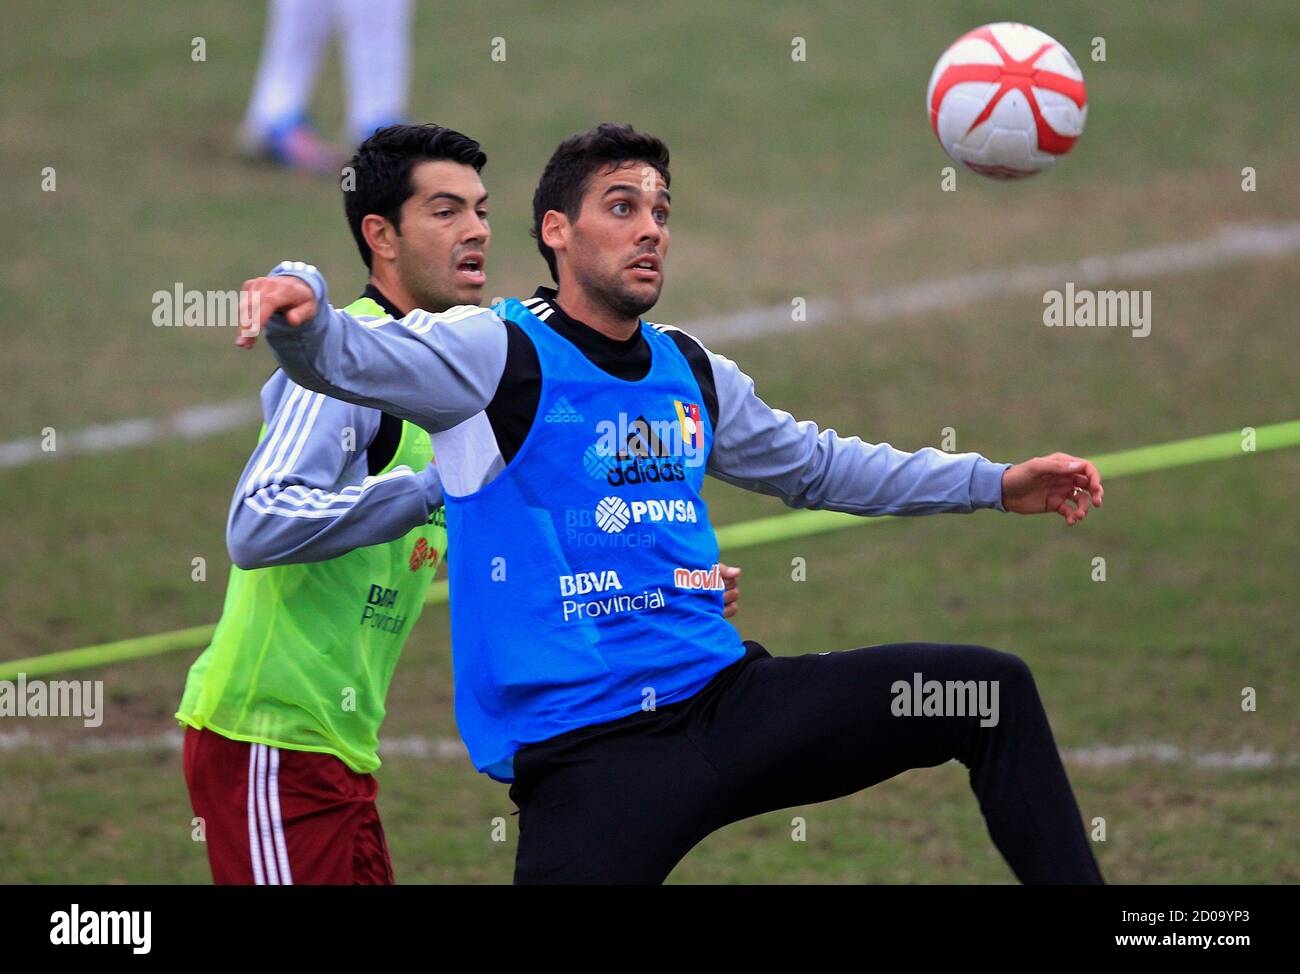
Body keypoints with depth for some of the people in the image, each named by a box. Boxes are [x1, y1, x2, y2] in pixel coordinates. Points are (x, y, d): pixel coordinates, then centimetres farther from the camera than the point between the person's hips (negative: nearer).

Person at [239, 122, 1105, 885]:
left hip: (726, 696, 7)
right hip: (585, 749, -7)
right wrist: (301, 302, -46)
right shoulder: (501, 353, -4)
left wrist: (995, 484, 32)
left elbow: (815, 465, 33)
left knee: (992, 691, 3)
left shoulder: (692, 373, 16)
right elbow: (347, 357, -21)